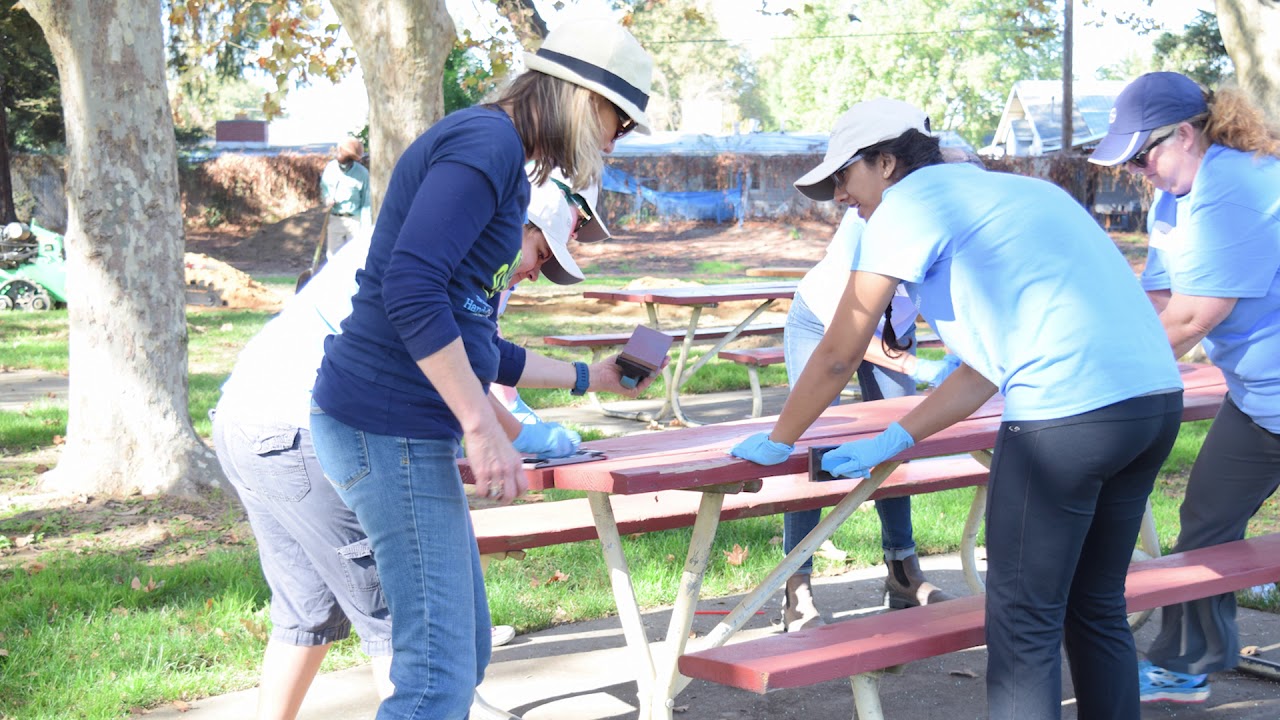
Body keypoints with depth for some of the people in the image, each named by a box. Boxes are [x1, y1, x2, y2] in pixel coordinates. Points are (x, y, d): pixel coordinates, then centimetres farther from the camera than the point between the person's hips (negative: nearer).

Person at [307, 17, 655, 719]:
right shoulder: (486, 140, -11)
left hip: (405, 432, 11)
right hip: (391, 430, -11)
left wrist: (587, 377, 34)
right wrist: (485, 430, -23)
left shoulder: (498, 159, 20)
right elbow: (410, 288, -25)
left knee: (464, 654, 16)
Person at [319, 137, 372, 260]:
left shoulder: (362, 173, -9)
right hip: (334, 219, 3)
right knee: (333, 255, 7)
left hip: (354, 221, -3)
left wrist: (365, 228, -11)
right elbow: (323, 187, 16)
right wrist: (327, 199, -8)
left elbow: (366, 203, -7)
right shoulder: (330, 167, 1)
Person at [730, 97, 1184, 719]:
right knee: (1097, 610, 19)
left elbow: (838, 354, 3)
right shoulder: (1009, 191, 27)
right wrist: (891, 442, 24)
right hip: (1158, 396, 9)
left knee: (1023, 627, 2)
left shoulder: (909, 203, 1)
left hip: (1069, 412, -9)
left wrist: (778, 441, 17)